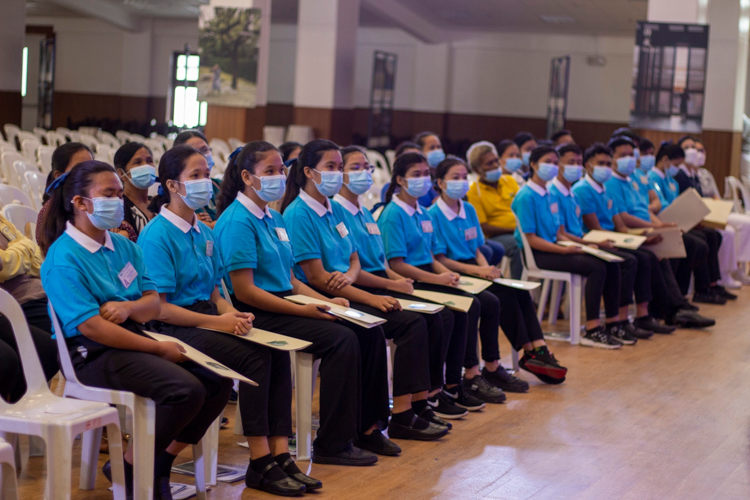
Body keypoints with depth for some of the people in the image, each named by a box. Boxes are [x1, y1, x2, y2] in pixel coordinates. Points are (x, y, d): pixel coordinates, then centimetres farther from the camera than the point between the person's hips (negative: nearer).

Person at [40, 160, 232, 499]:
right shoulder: (63, 260, -13)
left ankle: (160, 464, 7)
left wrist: (129, 307, -15)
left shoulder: (124, 247, 13)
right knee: (186, 390, -26)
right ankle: (128, 468, -5)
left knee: (218, 381, -5)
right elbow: (91, 326, -19)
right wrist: (159, 349, -17)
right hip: (92, 355, -8)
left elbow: (154, 304, 10)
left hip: (134, 340, 8)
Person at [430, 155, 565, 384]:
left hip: (473, 270, 7)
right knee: (493, 301, -30)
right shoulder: (433, 215, -7)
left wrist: (486, 267, -4)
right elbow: (438, 259, -12)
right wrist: (475, 270, -17)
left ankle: (537, 350, -21)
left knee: (519, 291, -17)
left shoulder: (469, 210, 16)